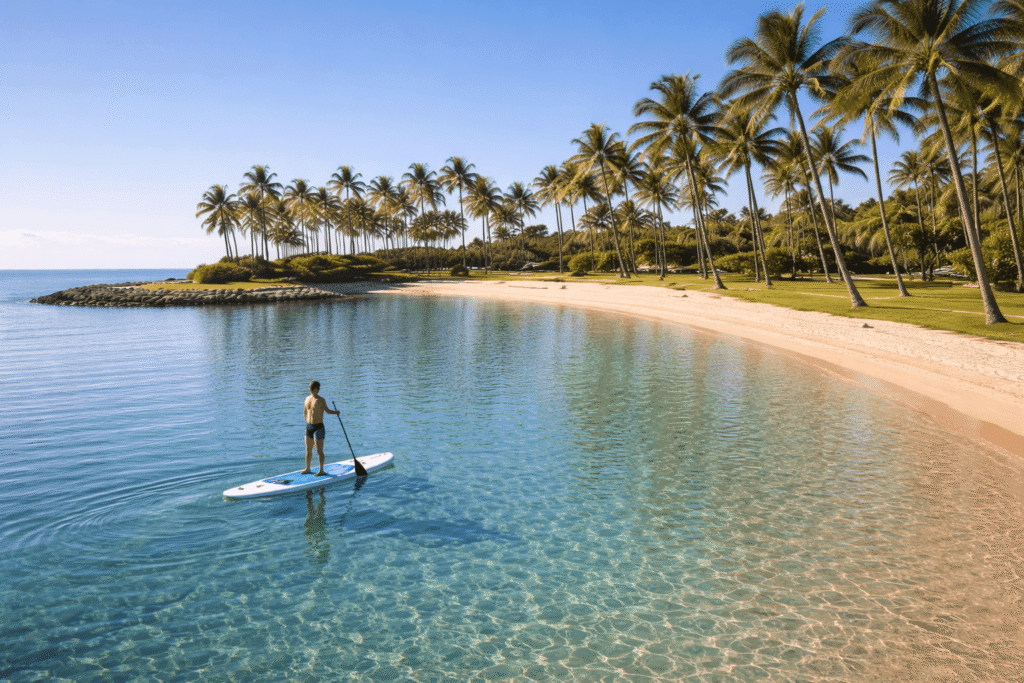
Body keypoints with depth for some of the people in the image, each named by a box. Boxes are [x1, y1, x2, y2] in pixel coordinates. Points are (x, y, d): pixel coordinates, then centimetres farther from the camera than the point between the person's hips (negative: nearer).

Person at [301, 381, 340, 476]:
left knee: (319, 451, -4)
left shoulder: (321, 400, -9)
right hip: (309, 426, 6)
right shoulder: (308, 398, 9)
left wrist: (336, 412, -14)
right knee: (308, 450, 15)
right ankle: (307, 469, 28)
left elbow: (327, 410, -2)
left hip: (318, 427, -6)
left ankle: (321, 471, 4)